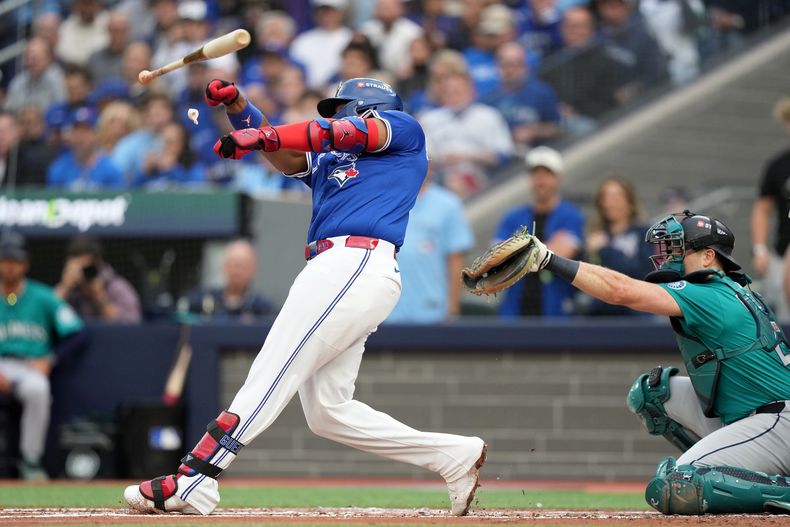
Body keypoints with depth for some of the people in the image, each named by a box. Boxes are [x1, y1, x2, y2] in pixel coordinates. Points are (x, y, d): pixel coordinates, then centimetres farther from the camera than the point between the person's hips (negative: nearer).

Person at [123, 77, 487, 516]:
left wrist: (264, 135, -14)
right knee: (328, 413, 4)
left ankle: (192, 483, -23)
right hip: (333, 270, 9)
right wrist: (236, 104, 2)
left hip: (357, 265, -9)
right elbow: (283, 153, 19)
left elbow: (355, 133, -5)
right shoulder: (328, 162, 34)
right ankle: (457, 456, 7)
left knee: (271, 375, -16)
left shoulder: (405, 130, 12)